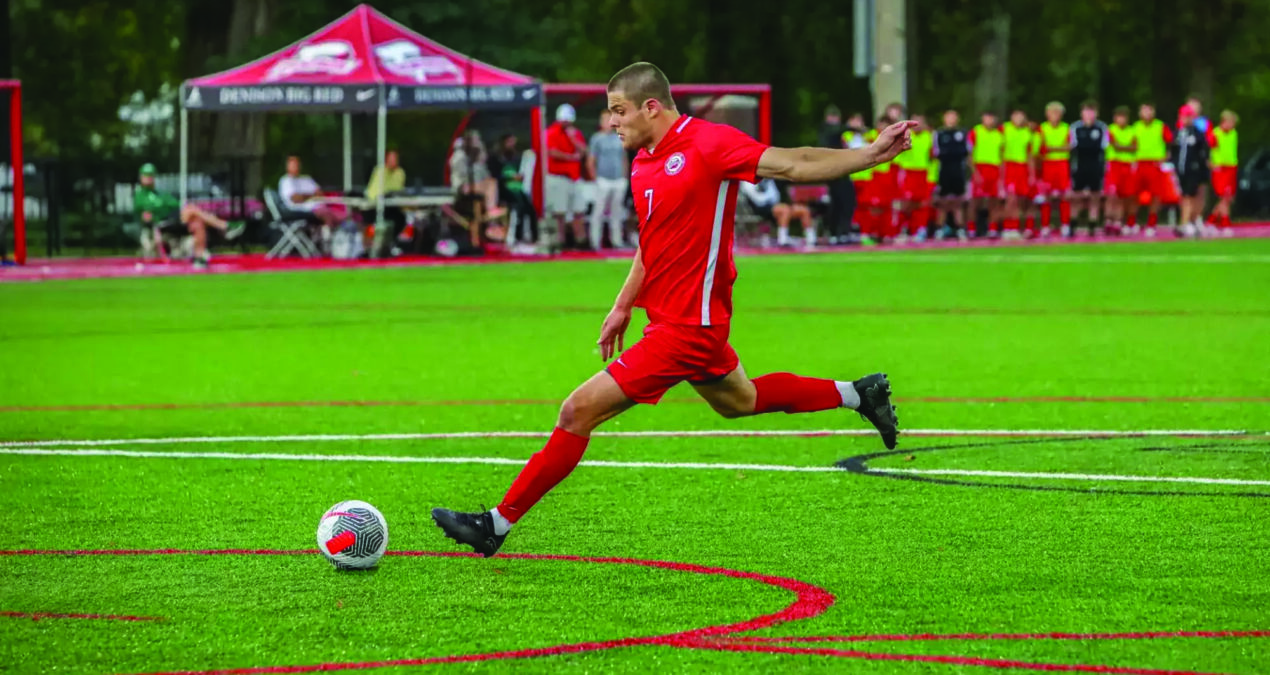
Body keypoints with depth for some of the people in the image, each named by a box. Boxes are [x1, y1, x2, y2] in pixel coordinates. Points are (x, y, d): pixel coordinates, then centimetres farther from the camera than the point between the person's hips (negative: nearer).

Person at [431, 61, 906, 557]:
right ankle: (859, 394, 42)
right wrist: (623, 306, 20)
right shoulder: (644, 163, 9)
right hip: (675, 316, 10)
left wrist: (870, 155, -24)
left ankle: (498, 524, -5)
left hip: (688, 326, -10)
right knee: (738, 401, 30)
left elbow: (793, 165, -16)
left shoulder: (709, 144, -17)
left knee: (579, 410, -12)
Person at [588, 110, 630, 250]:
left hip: (619, 180, 5)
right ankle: (595, 242, -3)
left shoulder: (619, 138, 13)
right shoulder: (597, 139, -1)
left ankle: (616, 240, 14)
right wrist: (596, 178, -8)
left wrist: (625, 177, 12)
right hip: (603, 180, -5)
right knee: (599, 211, -5)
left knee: (616, 212, 9)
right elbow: (590, 161, -2)